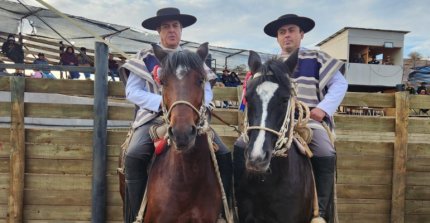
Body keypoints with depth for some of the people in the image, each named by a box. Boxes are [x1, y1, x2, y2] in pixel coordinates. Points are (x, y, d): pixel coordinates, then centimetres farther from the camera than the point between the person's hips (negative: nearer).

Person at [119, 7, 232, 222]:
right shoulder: (145, 58, 5)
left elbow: (207, 92, 10)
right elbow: (132, 92, -2)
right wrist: (162, 102, -17)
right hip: (154, 117, -2)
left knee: (225, 156, -13)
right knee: (134, 157, -30)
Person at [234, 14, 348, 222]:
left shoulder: (316, 58, 12)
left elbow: (339, 84, 6)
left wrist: (323, 108, -9)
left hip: (309, 119, -3)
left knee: (325, 154, -31)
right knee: (241, 145, -17)